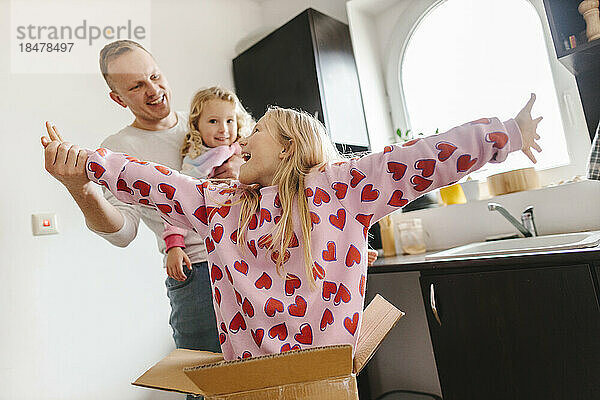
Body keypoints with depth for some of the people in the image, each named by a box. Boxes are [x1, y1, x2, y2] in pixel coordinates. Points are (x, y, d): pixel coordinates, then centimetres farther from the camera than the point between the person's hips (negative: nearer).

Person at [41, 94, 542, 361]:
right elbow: (151, 181, 6)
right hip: (247, 376, 3)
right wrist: (78, 160, 7)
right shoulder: (219, 202, 6)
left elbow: (421, 160, -10)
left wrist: (507, 134, -11)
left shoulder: (341, 187, -5)